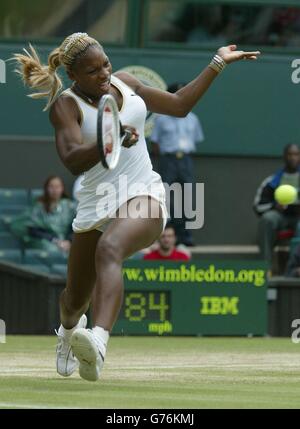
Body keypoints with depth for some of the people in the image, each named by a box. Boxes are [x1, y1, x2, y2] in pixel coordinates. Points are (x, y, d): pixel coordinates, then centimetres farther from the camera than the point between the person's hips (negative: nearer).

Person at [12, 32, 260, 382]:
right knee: (76, 300, 11)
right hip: (96, 207, 0)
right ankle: (68, 329, 54)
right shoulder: (65, 104, -7)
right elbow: (73, 161, -24)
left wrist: (218, 63, 23)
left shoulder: (123, 83, 10)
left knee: (109, 249, -34)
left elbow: (179, 105, 23)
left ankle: (97, 343, -58)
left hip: (145, 195, 0)